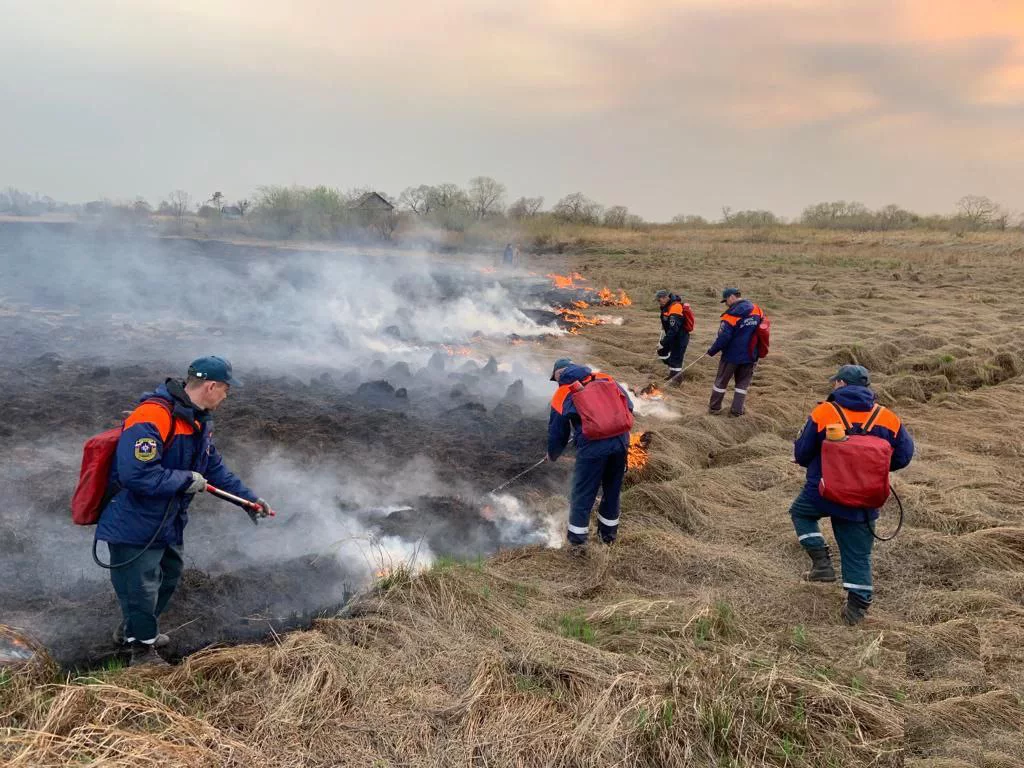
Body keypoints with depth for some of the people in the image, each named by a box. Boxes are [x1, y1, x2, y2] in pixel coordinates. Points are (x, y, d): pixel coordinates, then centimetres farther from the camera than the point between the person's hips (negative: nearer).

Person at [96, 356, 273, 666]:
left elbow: (214, 468, 15)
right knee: (141, 588, 2)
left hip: (167, 522, 10)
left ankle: (131, 629, 48)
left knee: (169, 574, 26)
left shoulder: (199, 420, 5)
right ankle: (143, 651, 24)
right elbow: (137, 474, -36)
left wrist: (251, 498, 14)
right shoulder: (153, 416, -28)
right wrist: (187, 480, -24)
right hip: (134, 524, -10)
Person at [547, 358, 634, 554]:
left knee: (582, 495, 11)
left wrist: (552, 455, 35)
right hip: (620, 441, 4)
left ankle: (577, 543, 19)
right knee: (612, 490, 23)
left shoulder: (562, 395, 9)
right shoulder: (605, 378, 16)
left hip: (592, 446, -4)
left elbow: (557, 432, 17)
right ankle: (609, 534, 39)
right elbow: (628, 405, 14)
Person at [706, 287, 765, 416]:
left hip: (732, 355, -5)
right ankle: (737, 410, 14)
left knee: (721, 381, 11)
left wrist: (712, 350, -8)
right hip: (750, 356, 5)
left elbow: (724, 337, -20)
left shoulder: (732, 314, -18)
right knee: (743, 383, 15)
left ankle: (714, 408, 20)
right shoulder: (758, 310, 1)